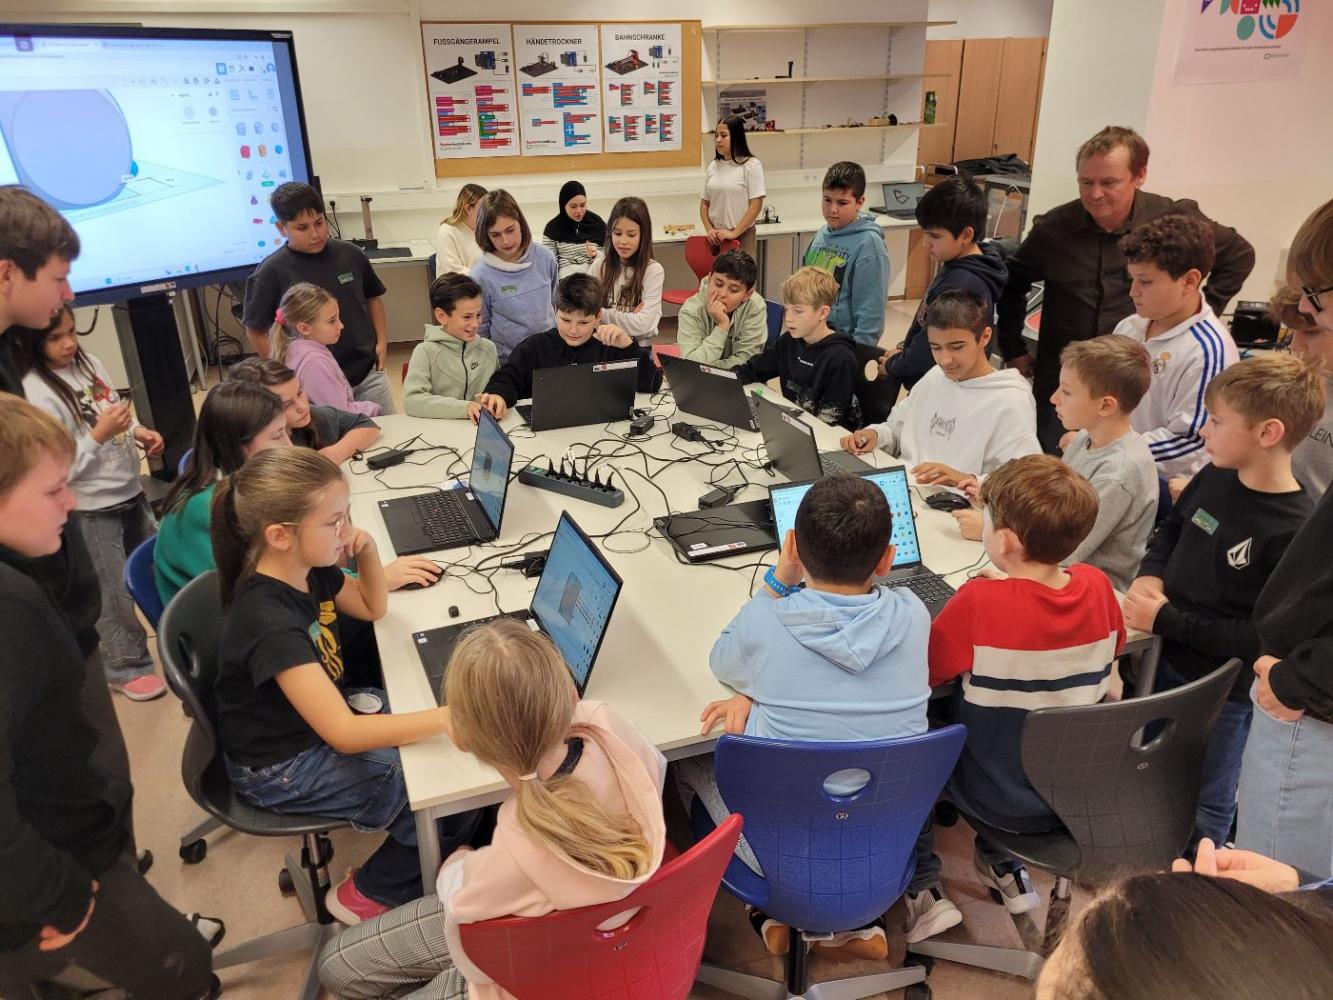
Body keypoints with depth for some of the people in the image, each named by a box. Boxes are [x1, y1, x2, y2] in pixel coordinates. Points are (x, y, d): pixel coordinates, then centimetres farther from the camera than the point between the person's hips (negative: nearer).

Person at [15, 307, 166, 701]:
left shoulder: (89, 363, 1)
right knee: (115, 591, 7)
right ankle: (125, 667, 27)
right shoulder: (37, 395, -21)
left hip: (131, 491, 7)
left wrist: (139, 432, -2)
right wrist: (98, 435, -28)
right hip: (92, 509, -7)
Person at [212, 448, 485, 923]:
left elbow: (373, 608, 10)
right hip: (283, 767, -8)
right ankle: (369, 893, 14)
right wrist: (451, 717, -44)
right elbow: (343, 734, -38)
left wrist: (368, 552, -11)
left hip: (321, 717, 8)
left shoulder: (309, 569, -10)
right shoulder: (268, 620, -34)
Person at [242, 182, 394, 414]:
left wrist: (382, 341, 4)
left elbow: (372, 298, 13)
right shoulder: (272, 272, -11)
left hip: (368, 373, 3)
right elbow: (256, 330, -3)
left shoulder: (350, 253, -3)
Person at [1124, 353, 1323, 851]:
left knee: (1204, 806, 17)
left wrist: (1166, 619, -23)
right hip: (1167, 660, 7)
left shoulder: (1294, 532, -26)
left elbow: (1262, 639, -27)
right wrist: (1150, 575, -5)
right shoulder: (1214, 478, -3)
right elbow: (1169, 530, 15)